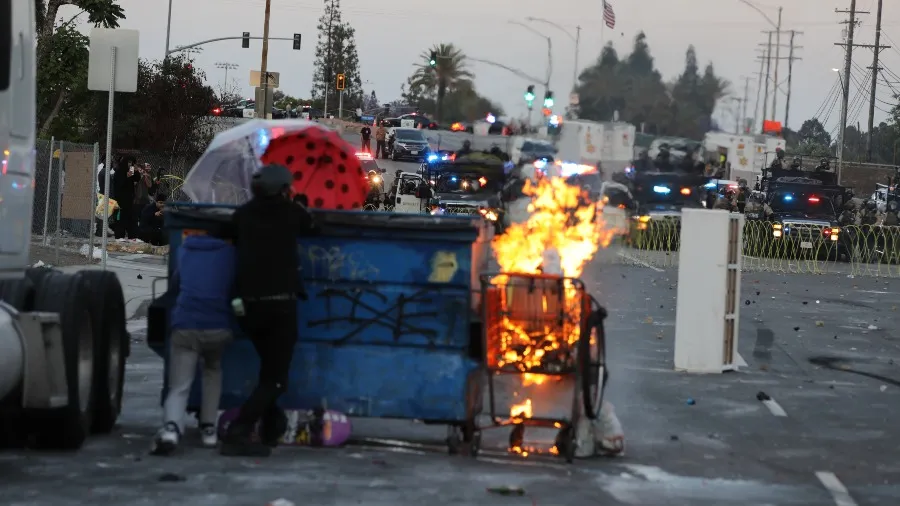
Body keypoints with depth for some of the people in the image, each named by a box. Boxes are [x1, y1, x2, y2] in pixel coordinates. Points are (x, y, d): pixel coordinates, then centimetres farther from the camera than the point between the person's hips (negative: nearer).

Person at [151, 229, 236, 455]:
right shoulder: (231, 253, 7)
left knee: (178, 388, -1)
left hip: (185, 327, 0)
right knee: (213, 370, 30)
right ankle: (208, 428, 20)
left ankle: (171, 427, -32)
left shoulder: (185, 250, 16)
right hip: (218, 328, 0)